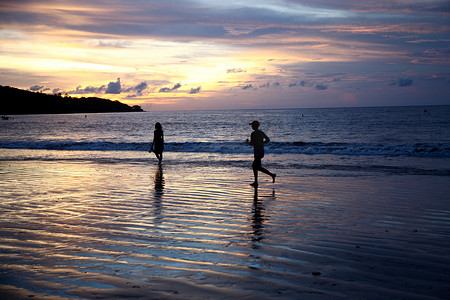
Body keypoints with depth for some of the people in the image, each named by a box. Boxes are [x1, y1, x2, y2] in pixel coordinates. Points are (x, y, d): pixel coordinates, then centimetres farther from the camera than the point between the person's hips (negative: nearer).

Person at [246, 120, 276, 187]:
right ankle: (256, 182, 14)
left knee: (258, 167, -2)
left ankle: (272, 175, -7)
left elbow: (252, 143, -19)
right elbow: (268, 140, 13)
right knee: (254, 166, 14)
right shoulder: (261, 133, 10)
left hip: (257, 152, -9)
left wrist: (247, 142, 1)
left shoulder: (253, 134, -14)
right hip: (261, 151, 9)